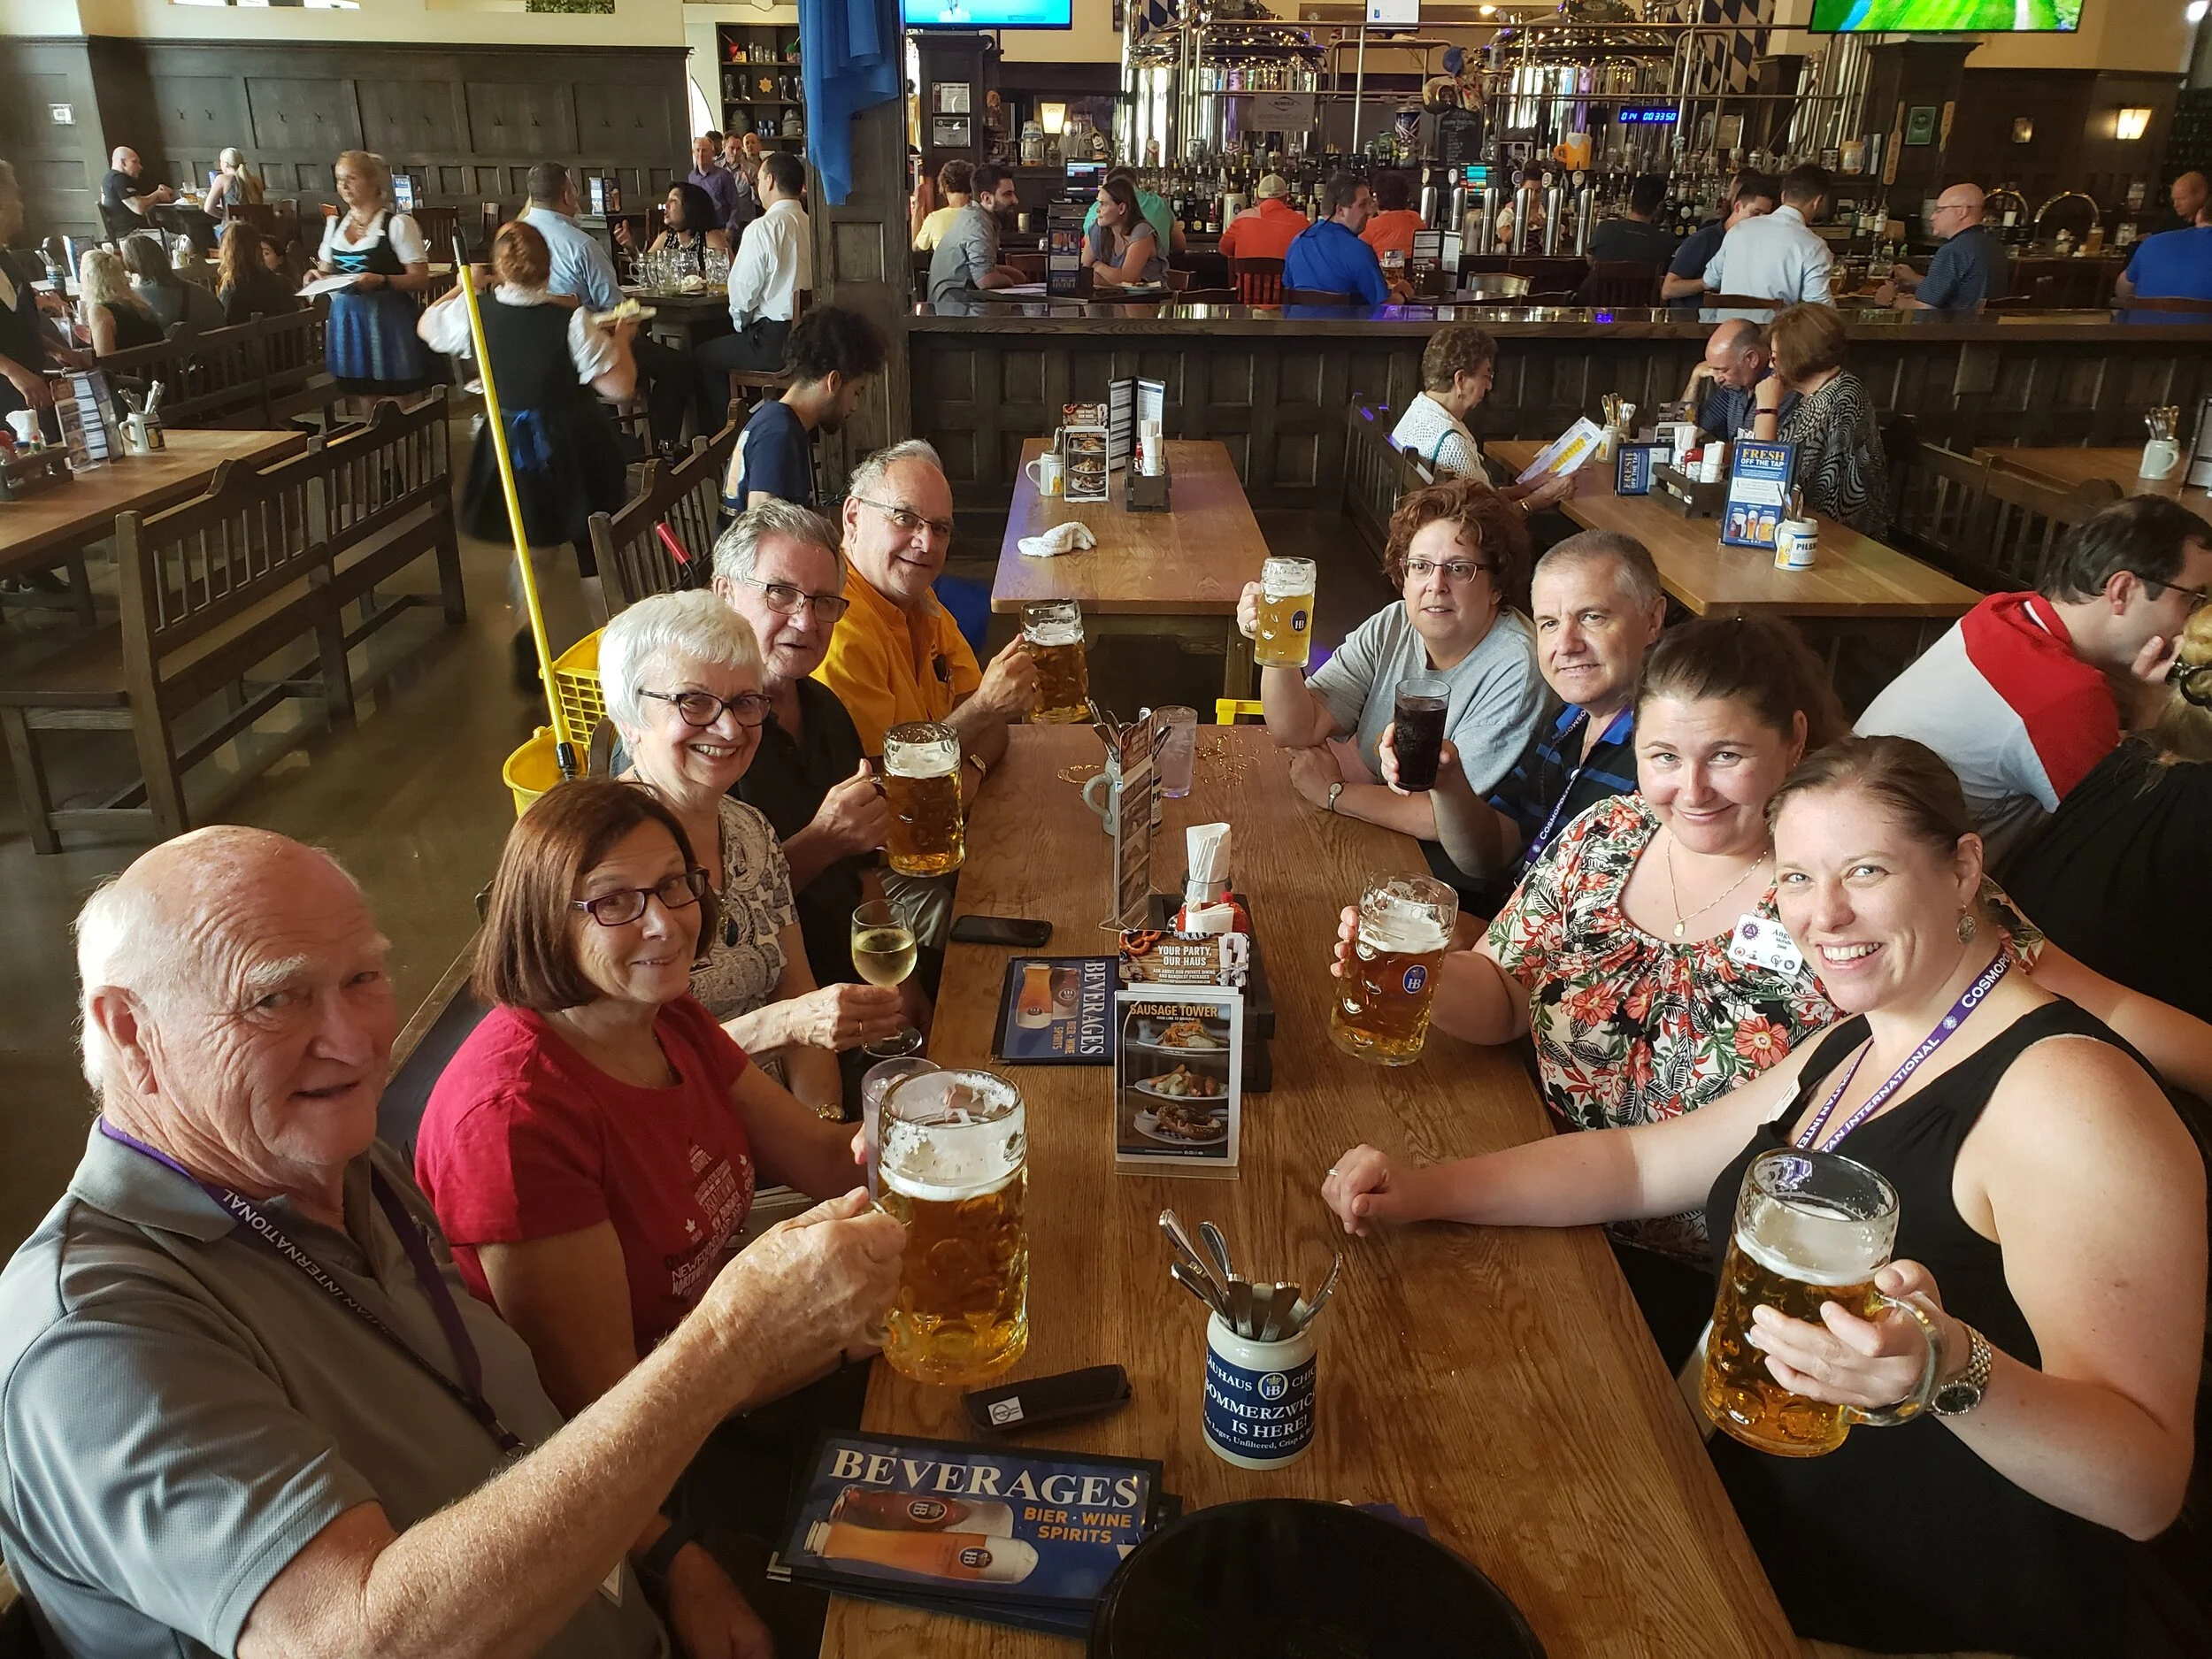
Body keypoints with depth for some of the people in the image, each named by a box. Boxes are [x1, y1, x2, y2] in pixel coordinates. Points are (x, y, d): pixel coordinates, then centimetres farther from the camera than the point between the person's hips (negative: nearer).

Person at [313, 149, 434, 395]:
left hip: (388, 321, -5)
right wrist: (318, 278, -1)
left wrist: (381, 281, -24)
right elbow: (326, 271, 22)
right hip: (346, 320, 6)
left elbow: (421, 280, -10)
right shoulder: (334, 224, 13)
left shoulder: (398, 224, -5)